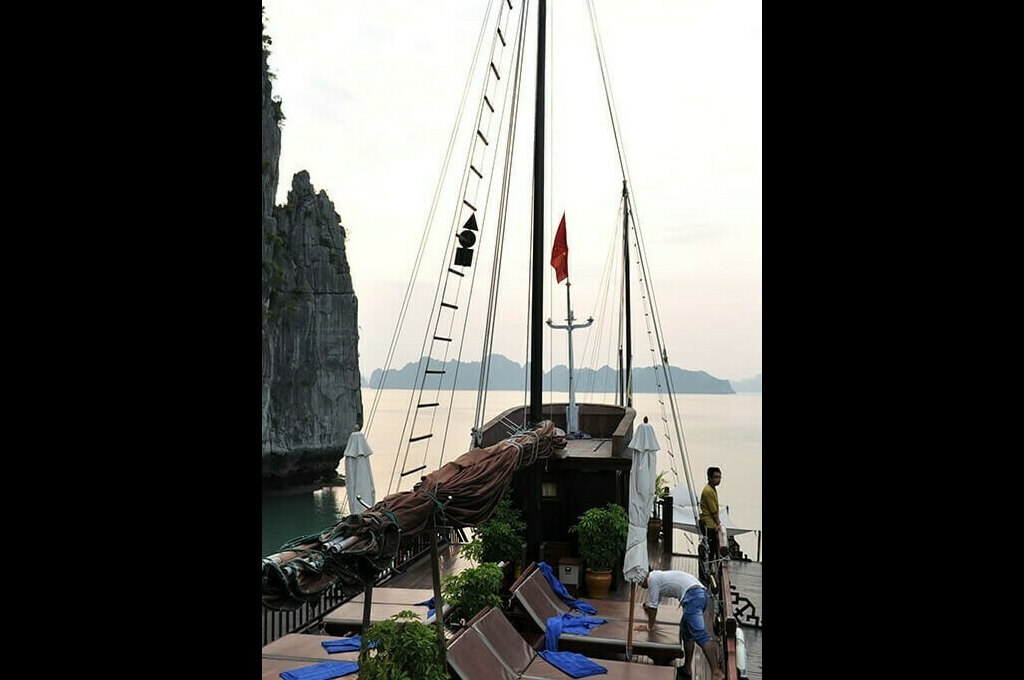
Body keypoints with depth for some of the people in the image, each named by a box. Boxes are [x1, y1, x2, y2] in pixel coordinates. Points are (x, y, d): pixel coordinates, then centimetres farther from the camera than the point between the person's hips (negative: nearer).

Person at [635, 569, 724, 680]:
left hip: (692, 595, -10)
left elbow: (653, 606, 7)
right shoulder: (657, 576, 32)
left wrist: (649, 627, 17)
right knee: (686, 631, 20)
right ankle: (687, 668, 23)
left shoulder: (652, 578, 5)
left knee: (700, 635, -18)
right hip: (701, 593, 10)